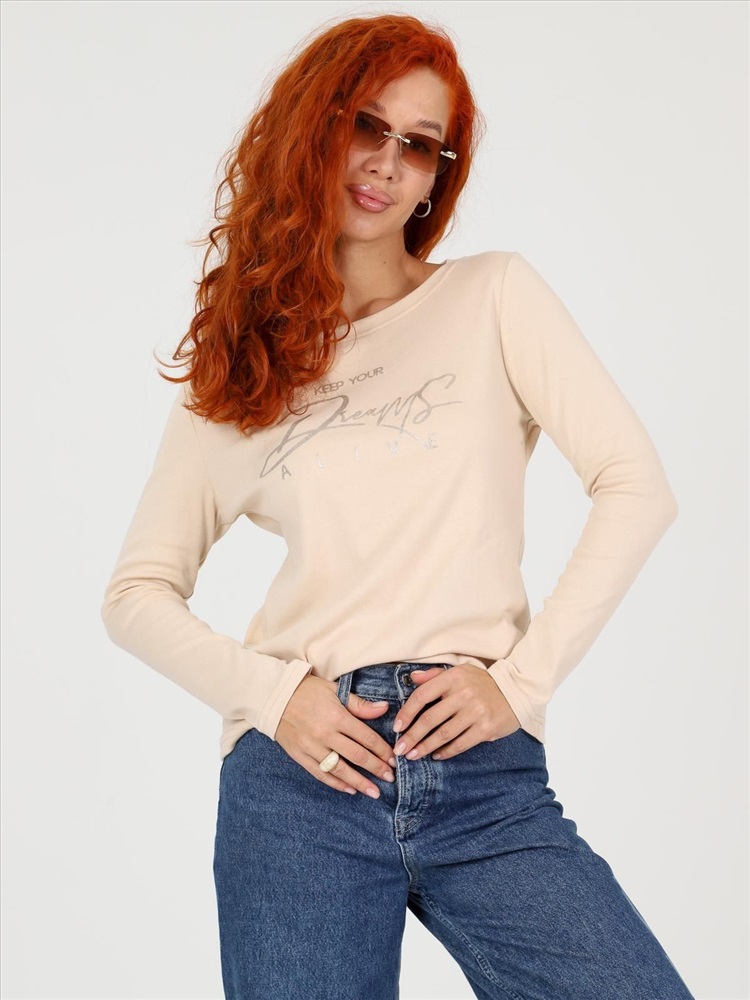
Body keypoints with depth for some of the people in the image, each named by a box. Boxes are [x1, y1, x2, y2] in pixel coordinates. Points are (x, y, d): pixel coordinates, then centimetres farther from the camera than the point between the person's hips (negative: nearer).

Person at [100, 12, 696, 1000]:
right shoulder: (234, 370, 13)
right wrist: (271, 692, -6)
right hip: (303, 773, 1)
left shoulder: (495, 296, 10)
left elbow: (636, 486, 1)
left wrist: (522, 679, -5)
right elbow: (137, 592, 11)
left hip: (486, 777, 0)